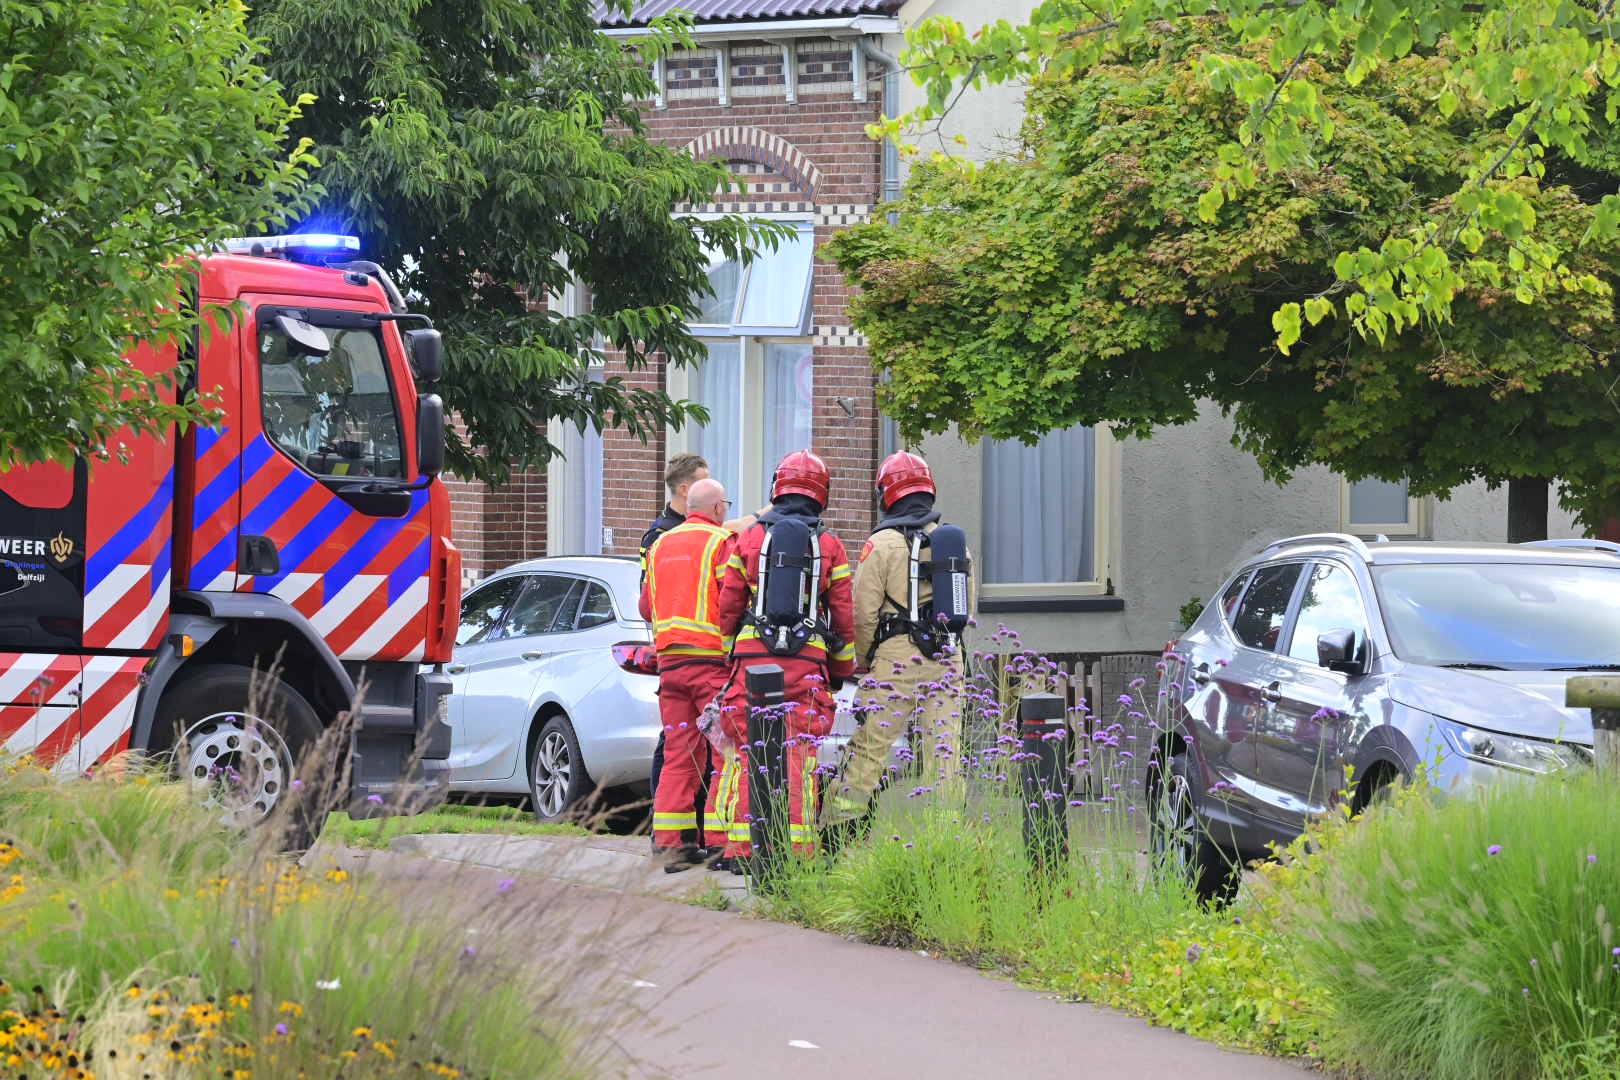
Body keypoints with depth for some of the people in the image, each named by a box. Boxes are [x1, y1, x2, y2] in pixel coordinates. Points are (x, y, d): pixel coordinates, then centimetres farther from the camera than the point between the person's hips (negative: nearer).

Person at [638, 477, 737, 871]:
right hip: (711, 660, -6)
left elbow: (646, 607, 21)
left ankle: (672, 842, 2)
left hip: (669, 660, 6)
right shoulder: (722, 542, -4)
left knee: (678, 754, 7)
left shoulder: (660, 546, 16)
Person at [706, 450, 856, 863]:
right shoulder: (830, 546, 6)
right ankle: (797, 848, -4)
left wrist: (730, 656, 19)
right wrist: (841, 672, 17)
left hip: (752, 657, 0)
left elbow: (728, 607, 8)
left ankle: (736, 845, 1)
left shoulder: (748, 539, 7)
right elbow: (845, 617, 7)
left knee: (743, 752, 4)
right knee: (798, 756, 0)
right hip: (807, 660, 0)